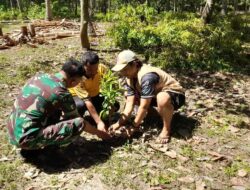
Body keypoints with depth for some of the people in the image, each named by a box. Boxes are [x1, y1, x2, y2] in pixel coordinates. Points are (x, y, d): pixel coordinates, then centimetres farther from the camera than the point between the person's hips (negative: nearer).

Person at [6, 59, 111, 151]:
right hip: (27, 138, -8)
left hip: (13, 133, 8)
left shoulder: (39, 76, 6)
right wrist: (99, 133, 17)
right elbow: (78, 121, 0)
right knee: (79, 123, -14)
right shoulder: (62, 94, -14)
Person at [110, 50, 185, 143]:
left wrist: (134, 126, -23)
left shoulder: (147, 76, -34)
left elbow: (144, 107, -31)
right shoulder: (130, 77, -8)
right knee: (128, 95, 0)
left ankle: (166, 129, -16)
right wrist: (120, 123, -22)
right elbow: (129, 103, -12)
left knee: (162, 99, -43)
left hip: (175, 94, -8)